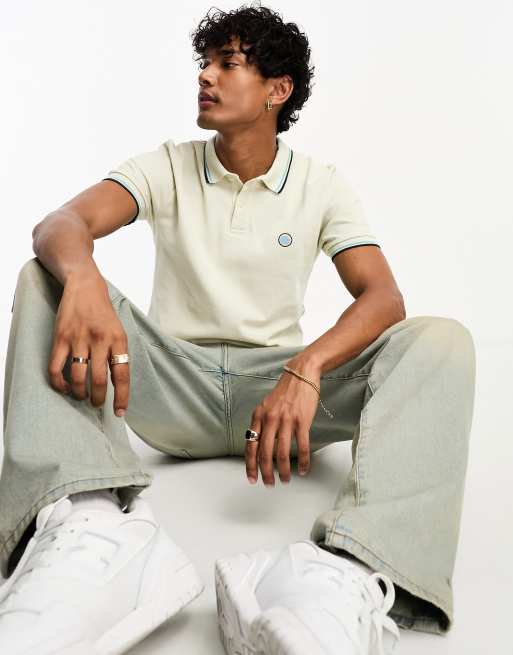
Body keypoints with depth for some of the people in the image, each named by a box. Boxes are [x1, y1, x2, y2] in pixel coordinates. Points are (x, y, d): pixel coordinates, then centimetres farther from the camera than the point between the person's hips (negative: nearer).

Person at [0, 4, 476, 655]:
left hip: (278, 387, 0)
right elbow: (59, 223, -12)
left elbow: (383, 297, -10)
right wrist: (83, 279, -39)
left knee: (441, 340, -22)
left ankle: (347, 572, -49)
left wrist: (305, 369, -31)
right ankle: (92, 524, -47)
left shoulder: (322, 186, 5)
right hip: (174, 383, 1)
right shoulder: (167, 168, 6)